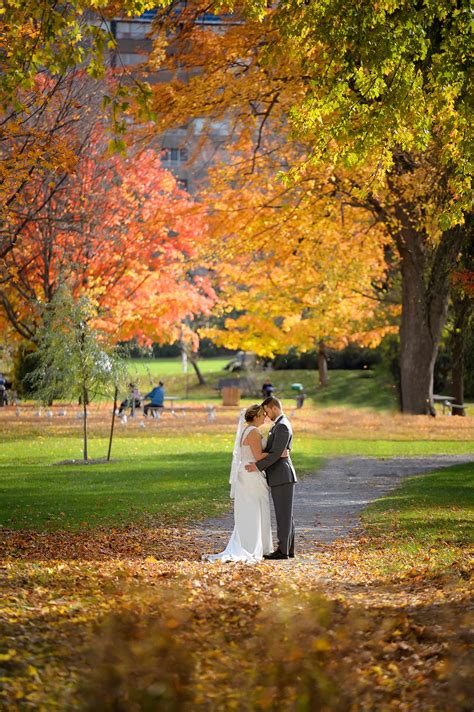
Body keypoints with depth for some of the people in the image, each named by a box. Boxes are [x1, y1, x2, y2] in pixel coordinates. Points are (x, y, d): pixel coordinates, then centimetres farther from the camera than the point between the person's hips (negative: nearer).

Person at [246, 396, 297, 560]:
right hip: (281, 477, 10)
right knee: (285, 515, 11)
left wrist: (258, 466, -21)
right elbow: (271, 449, 21)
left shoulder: (282, 426, -16)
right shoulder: (280, 425, 18)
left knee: (283, 514, -7)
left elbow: (276, 453, -22)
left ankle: (282, 550, -6)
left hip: (282, 477, -10)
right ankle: (288, 549, 15)